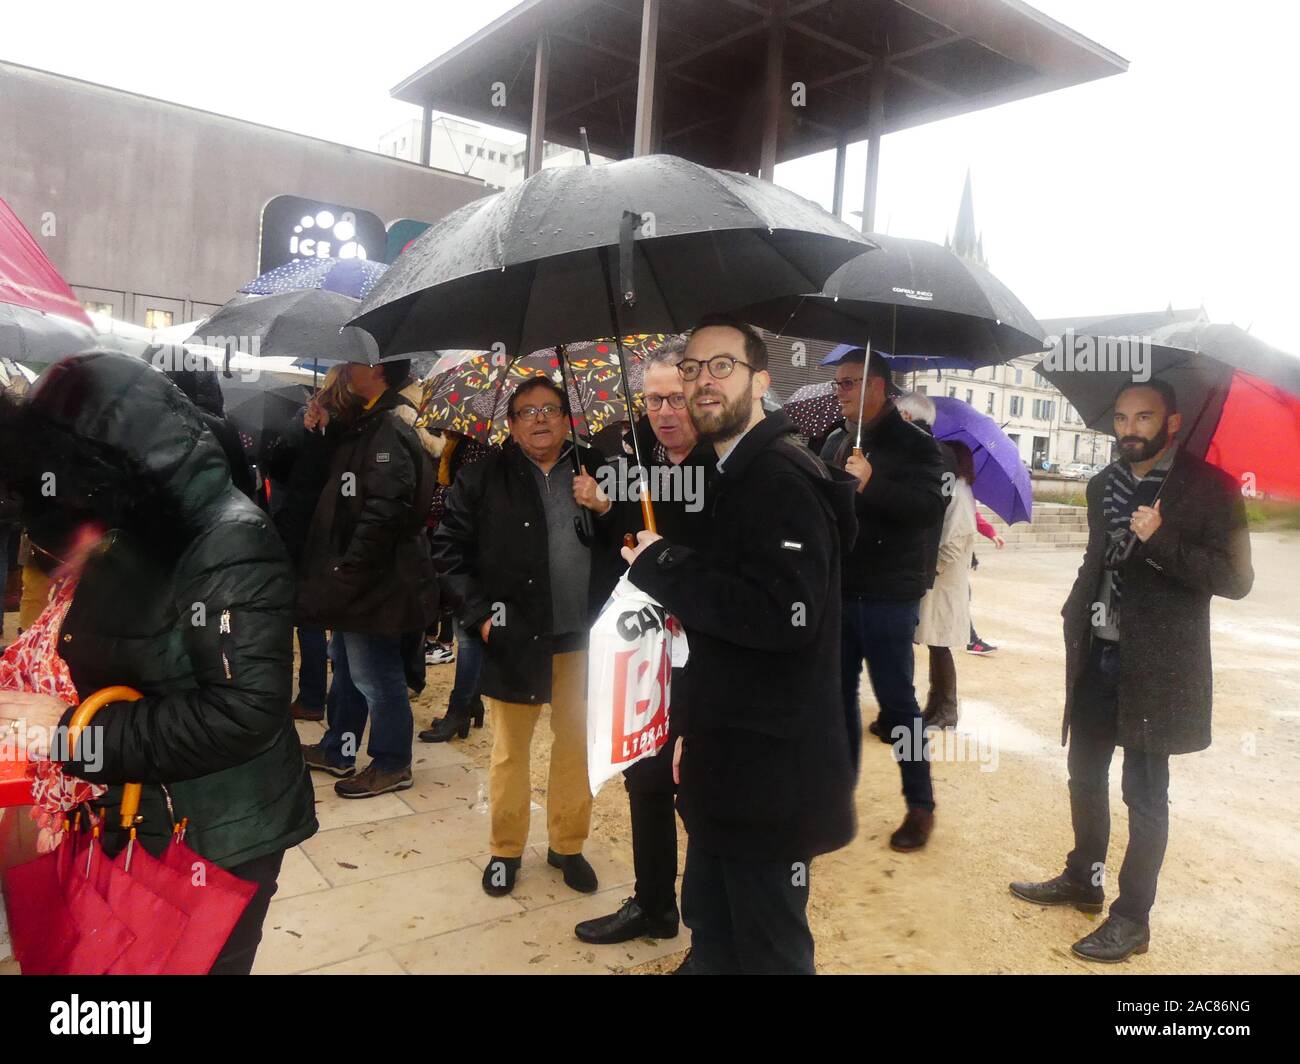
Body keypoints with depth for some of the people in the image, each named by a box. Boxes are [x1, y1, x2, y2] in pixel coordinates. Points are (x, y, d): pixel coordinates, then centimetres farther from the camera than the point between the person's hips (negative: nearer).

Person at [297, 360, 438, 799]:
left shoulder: (390, 432, -20)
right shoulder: (366, 425, 13)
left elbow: (382, 514, -27)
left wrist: (345, 572, -22)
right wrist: (337, 573, 15)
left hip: (371, 581, -10)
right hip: (353, 581, 10)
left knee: (375, 676, 2)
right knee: (346, 668, 22)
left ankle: (391, 765, 18)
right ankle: (336, 750, 37)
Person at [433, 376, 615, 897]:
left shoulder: (595, 471, 5)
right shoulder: (484, 477, 0)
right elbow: (449, 547, 0)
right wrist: (478, 613, -6)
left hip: (582, 638, 2)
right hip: (513, 638, -2)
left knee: (577, 744, 13)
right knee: (510, 749, 10)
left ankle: (567, 845, 31)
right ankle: (506, 850, 29)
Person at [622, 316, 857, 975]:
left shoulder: (783, 479, -18)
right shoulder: (733, 477, 14)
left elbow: (785, 614, -30)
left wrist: (663, 567, -20)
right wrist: (694, 725, 18)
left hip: (770, 776, -9)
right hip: (728, 767, 9)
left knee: (768, 951, 7)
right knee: (713, 938, 22)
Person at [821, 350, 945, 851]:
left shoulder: (914, 443, -7)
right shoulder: (835, 442, 12)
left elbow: (930, 509, -21)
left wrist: (871, 484, -32)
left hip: (888, 597, -6)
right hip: (837, 592, 6)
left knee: (896, 700, 1)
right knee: (838, 693, 13)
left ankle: (921, 804, 16)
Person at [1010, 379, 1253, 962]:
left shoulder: (1209, 488, -9)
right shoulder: (1104, 485, 10)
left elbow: (1236, 578, -14)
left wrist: (1161, 540, -26)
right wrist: (1076, 616, 10)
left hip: (1154, 666, -6)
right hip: (1097, 656, 6)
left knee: (1145, 793, 4)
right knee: (1085, 774, 17)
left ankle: (1133, 917, 18)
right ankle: (1082, 879, 36)